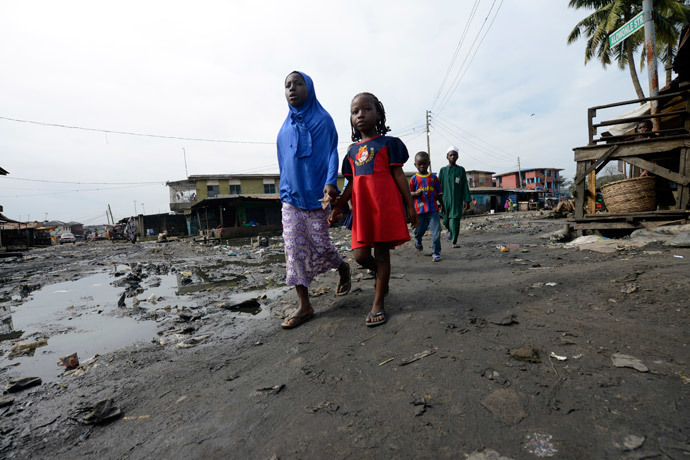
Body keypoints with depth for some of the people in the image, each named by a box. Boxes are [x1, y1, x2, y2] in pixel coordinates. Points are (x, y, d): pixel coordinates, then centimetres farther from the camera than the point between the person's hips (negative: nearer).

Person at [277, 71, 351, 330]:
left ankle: (343, 268, 34)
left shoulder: (323, 120, 1)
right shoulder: (286, 127, 15)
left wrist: (330, 183, -22)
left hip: (316, 196, -4)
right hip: (291, 199, 5)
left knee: (320, 246, -1)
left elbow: (332, 153, -6)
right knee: (294, 249, -1)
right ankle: (304, 306, 7)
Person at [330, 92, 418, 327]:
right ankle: (379, 273, 36)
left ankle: (378, 304, 12)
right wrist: (338, 206, 9)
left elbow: (398, 175, 1)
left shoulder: (388, 143, 5)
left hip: (386, 206, -4)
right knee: (360, 255, 1)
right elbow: (351, 184, 17)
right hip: (361, 209, 4)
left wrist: (410, 206, -3)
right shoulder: (352, 150, 18)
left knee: (382, 252, 2)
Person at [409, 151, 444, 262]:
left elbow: (439, 193, 12)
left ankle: (436, 253, 3)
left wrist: (442, 205, 17)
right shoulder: (414, 179, 2)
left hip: (433, 208, 1)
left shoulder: (433, 177, 6)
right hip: (420, 209, 0)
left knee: (436, 230, -6)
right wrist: (416, 193, -17)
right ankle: (418, 240, 47)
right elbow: (409, 193, 5)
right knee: (420, 229, 12)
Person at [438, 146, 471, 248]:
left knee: (455, 220, -10)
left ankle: (454, 242, -3)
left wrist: (467, 201, -1)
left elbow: (465, 186, 4)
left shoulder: (461, 170, 6)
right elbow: (439, 186, 8)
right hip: (446, 199, 1)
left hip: (457, 200, -1)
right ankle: (450, 231, 41)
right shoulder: (443, 170, 8)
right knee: (446, 220, 8)